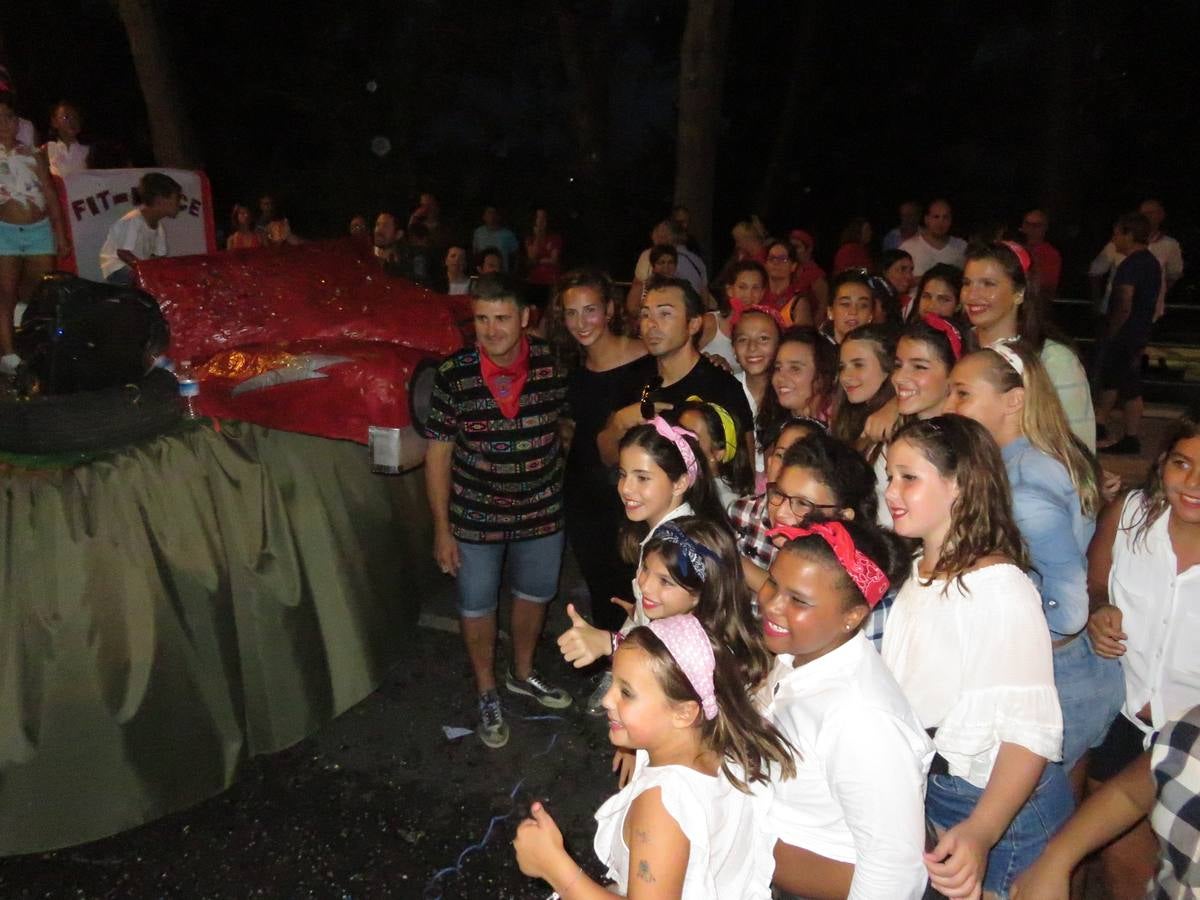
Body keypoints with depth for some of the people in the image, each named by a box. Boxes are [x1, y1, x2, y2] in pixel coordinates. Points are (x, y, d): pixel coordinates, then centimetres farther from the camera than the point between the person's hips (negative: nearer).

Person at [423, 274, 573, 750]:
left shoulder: (552, 363, -12)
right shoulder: (453, 375, -17)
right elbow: (438, 452, -10)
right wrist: (442, 529, -8)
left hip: (542, 510, 3)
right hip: (476, 515, -2)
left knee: (535, 594, 22)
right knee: (477, 605, 13)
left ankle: (522, 673, 50)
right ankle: (487, 694, 39)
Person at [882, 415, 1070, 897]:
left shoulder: (999, 586, -22)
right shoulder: (917, 574, 5)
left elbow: (1031, 729, -28)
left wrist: (980, 833, -38)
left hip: (1002, 808, -7)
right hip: (925, 796, 7)